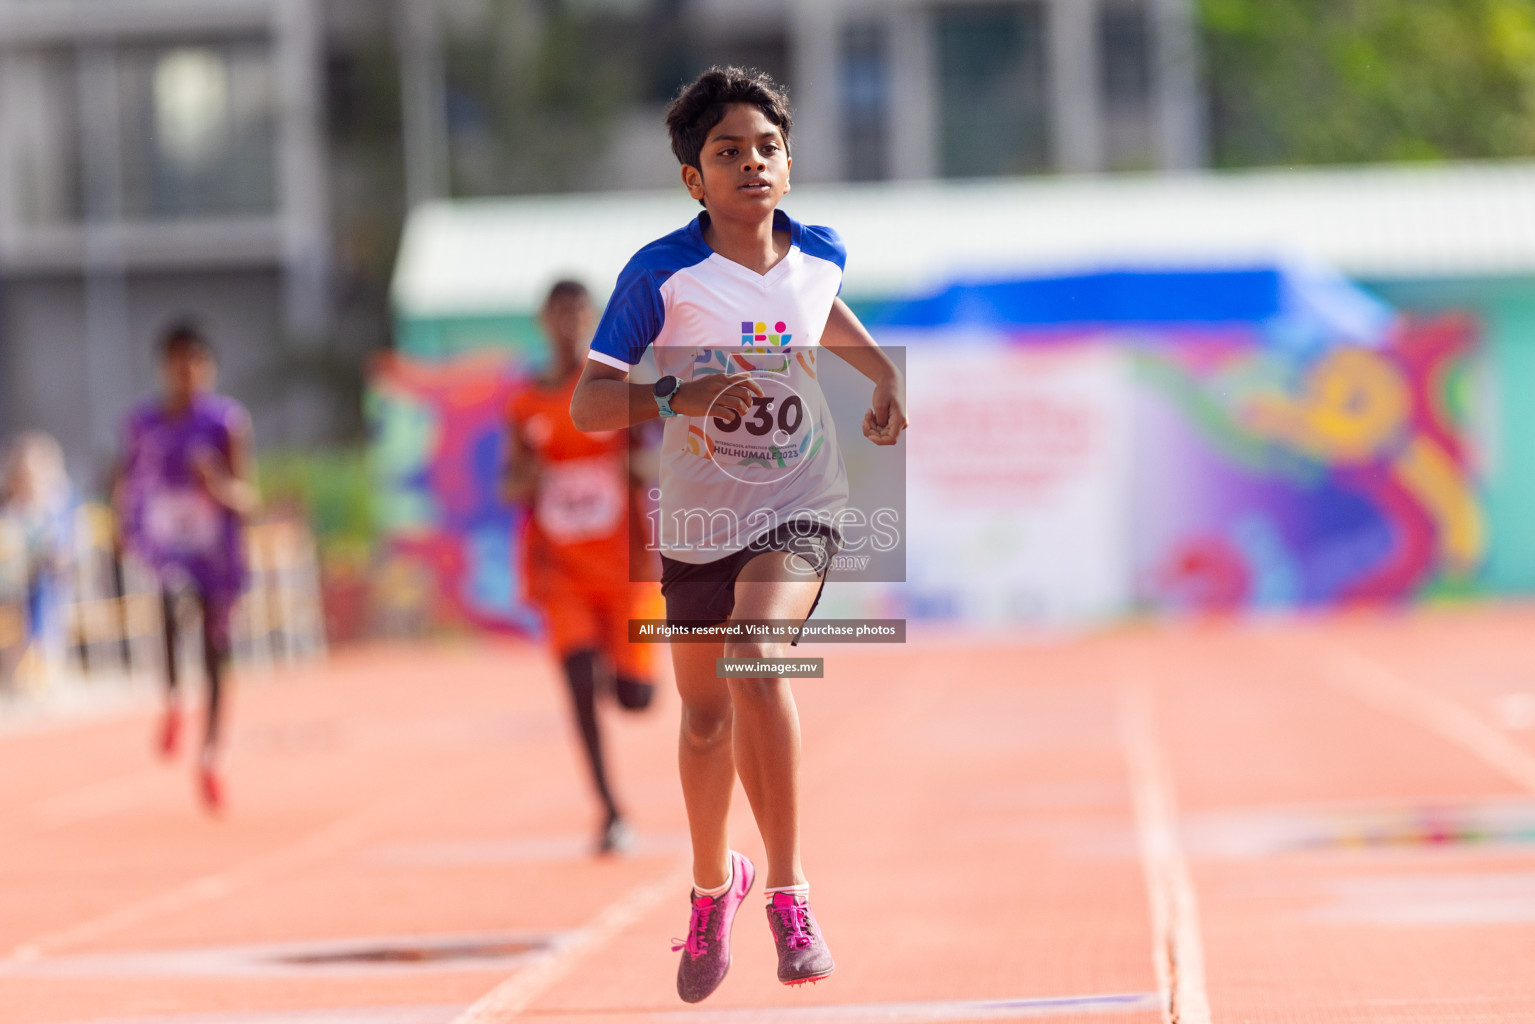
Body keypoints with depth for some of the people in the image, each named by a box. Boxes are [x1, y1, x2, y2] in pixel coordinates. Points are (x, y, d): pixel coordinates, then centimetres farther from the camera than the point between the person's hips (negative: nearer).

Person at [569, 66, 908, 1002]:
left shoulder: (820, 256, -6)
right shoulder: (662, 274, -16)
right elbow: (587, 404, -19)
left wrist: (885, 372, 12)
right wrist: (676, 397, -35)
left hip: (798, 511, -1)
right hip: (698, 521, 1)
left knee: (755, 656, -29)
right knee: (705, 717, 15)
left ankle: (788, 888, -21)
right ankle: (715, 884, 45)